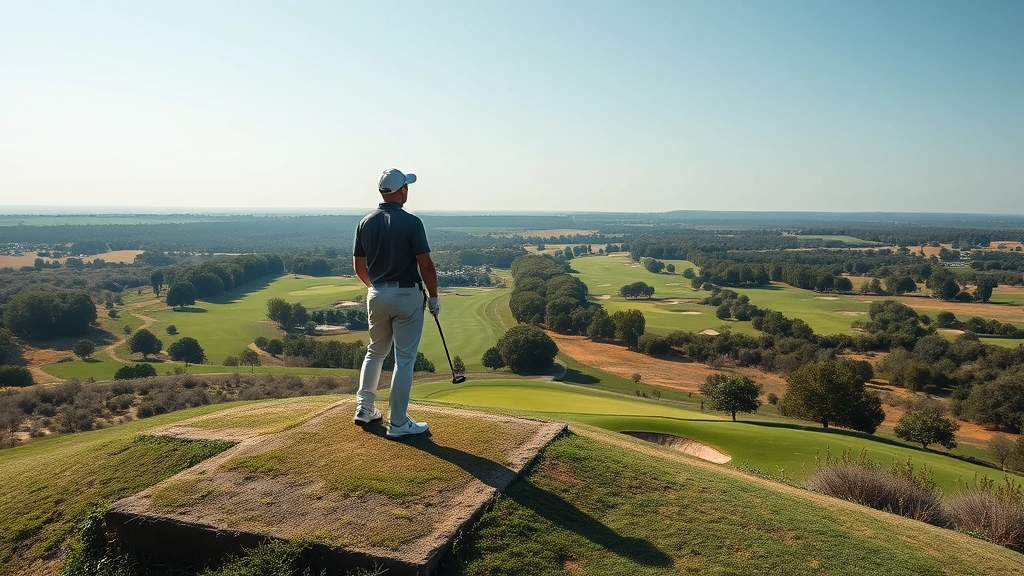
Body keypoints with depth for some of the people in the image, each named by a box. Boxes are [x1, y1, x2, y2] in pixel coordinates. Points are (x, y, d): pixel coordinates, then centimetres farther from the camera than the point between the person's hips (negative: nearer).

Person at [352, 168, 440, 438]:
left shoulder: (365, 223, 3)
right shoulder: (411, 222, -14)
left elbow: (359, 266, 9)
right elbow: (426, 265, -15)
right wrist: (434, 297, -3)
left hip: (376, 295, 6)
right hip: (406, 295, -6)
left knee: (375, 352, 22)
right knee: (404, 359, 2)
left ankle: (364, 409, 25)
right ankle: (398, 423, 6)